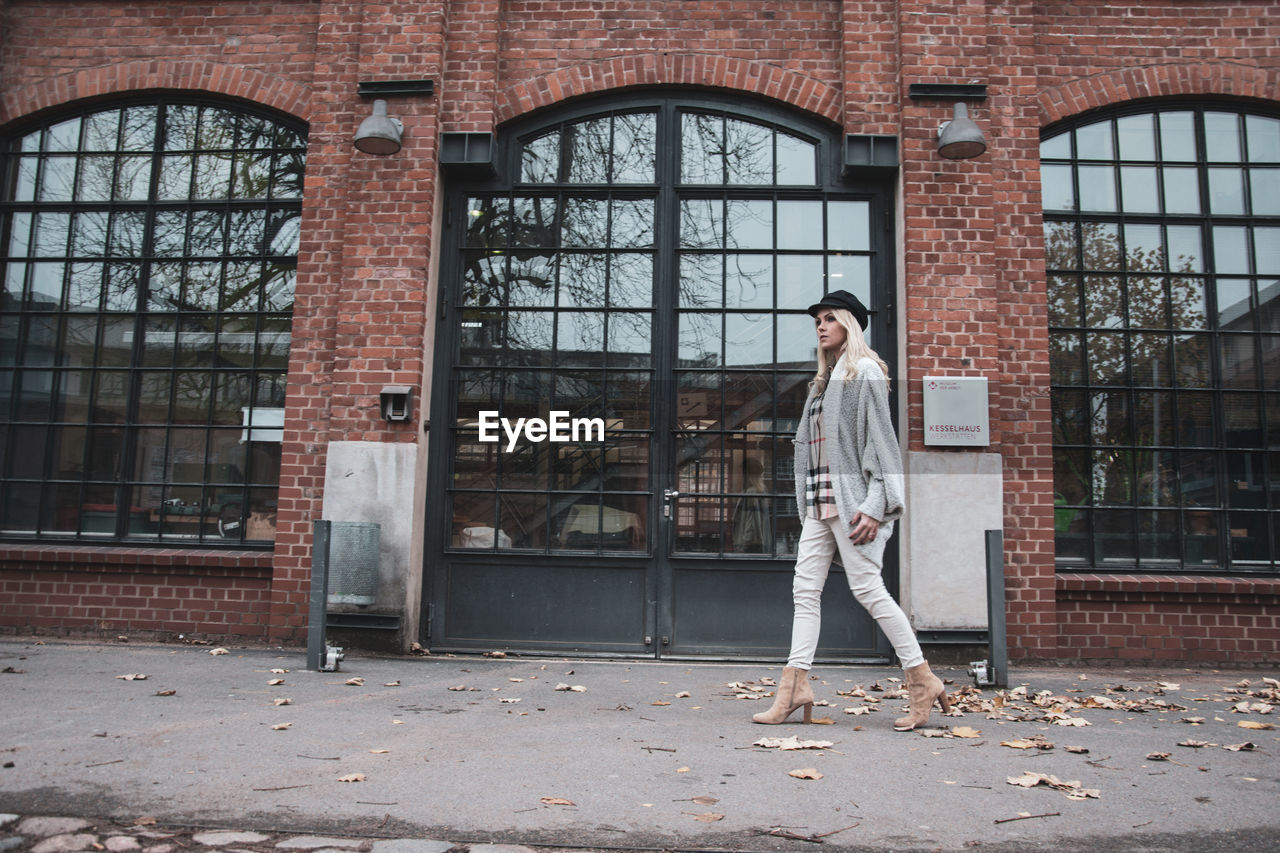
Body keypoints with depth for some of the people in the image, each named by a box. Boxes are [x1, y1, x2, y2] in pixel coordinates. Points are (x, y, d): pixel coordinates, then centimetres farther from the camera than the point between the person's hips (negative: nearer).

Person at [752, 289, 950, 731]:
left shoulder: (864, 372, -3)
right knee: (805, 589, 3)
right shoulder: (824, 380, 21)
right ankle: (795, 686, 5)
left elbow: (880, 438, -11)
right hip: (820, 501, 9)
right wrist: (808, 505, 14)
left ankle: (922, 679, 6)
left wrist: (874, 505, -18)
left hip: (852, 497, -8)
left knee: (867, 588, -7)